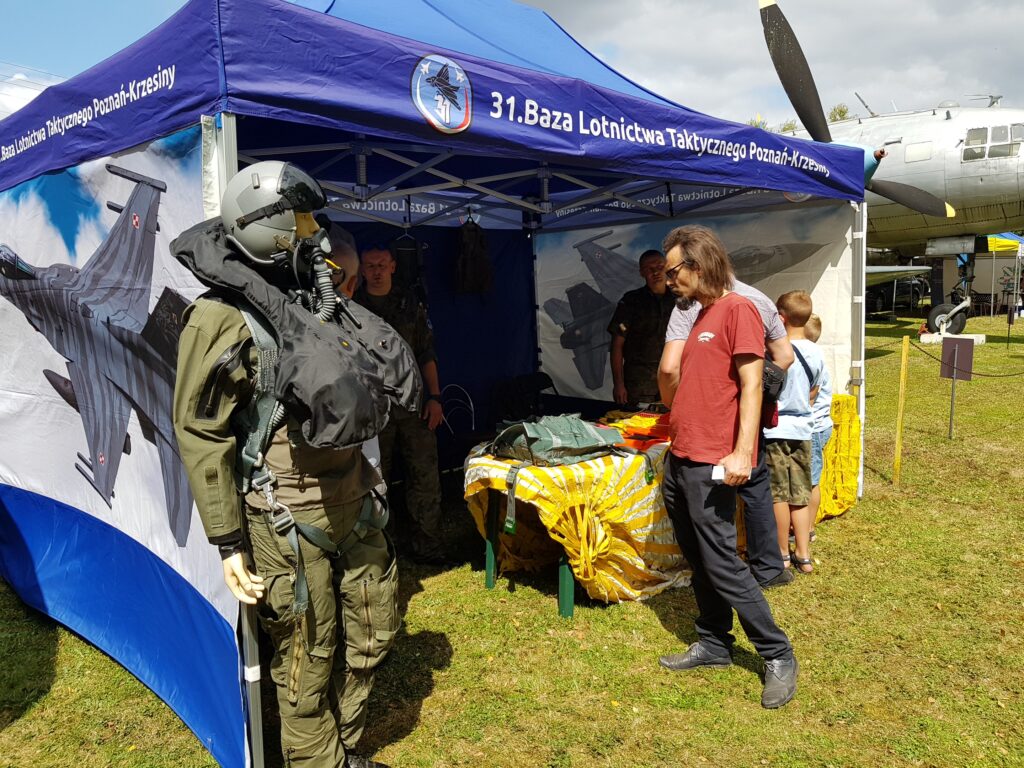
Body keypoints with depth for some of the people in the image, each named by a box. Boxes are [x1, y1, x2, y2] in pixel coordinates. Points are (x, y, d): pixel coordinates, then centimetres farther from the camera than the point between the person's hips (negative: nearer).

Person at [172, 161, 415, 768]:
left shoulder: (319, 300, 9)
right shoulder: (223, 318, -13)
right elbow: (202, 436, -12)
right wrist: (229, 542, -12)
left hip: (354, 499, 8)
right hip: (289, 516, -7)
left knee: (373, 632, 18)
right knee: (309, 658, 7)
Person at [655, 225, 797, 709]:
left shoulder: (737, 309, -10)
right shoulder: (701, 315, 17)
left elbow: (751, 385, -16)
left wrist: (742, 453, -23)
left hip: (709, 466, -9)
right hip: (679, 460, 9)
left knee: (722, 566, -3)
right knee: (698, 562, 15)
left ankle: (778, 656, 12)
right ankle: (714, 645, 29)